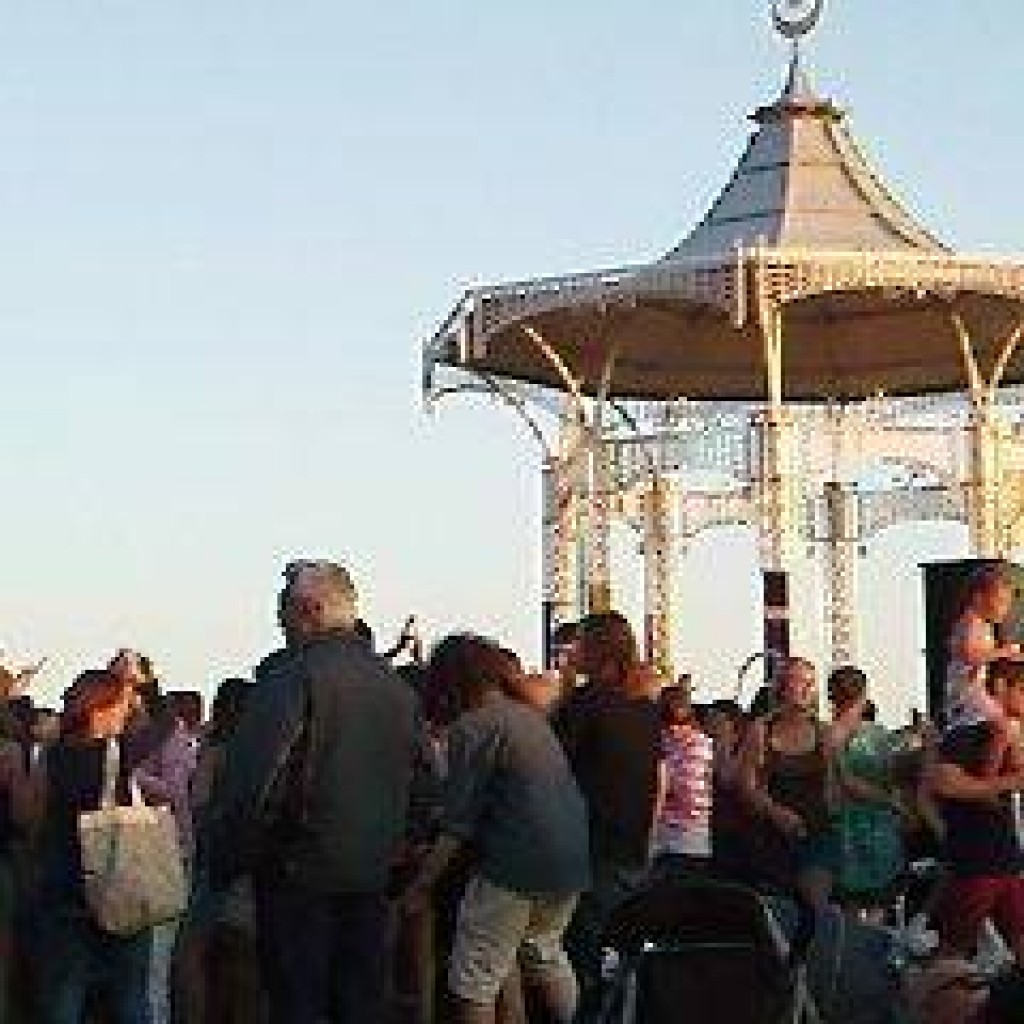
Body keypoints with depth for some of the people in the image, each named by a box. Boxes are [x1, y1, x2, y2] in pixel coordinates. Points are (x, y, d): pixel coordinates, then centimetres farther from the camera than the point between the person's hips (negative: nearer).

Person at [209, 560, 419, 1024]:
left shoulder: (293, 673, -15)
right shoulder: (395, 684, 8)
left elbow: (251, 784, -20)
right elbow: (412, 781, 13)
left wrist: (226, 863, -9)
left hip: (300, 876, -6)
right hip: (373, 876, 7)